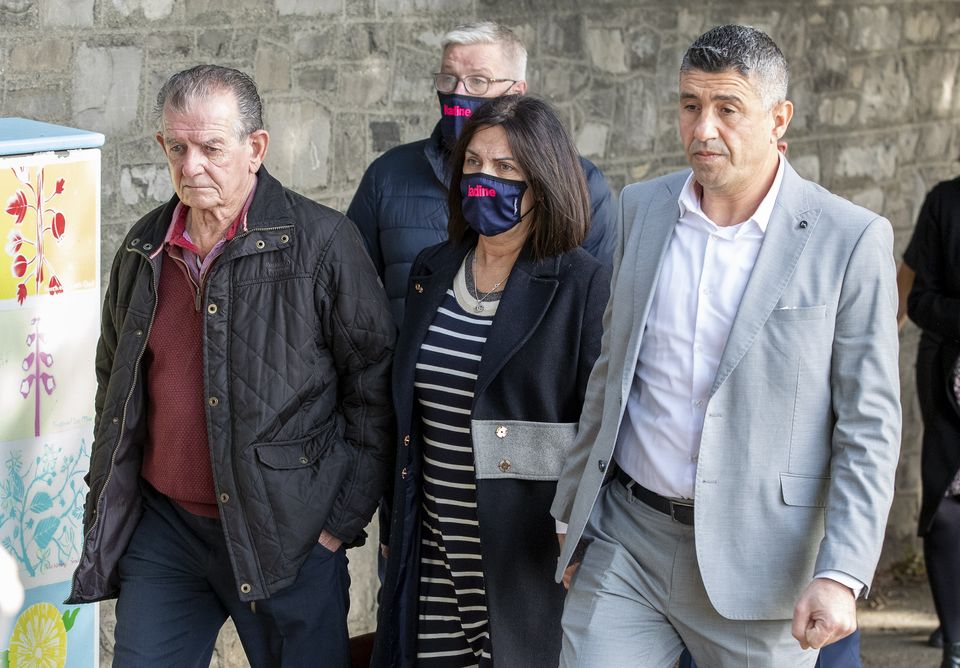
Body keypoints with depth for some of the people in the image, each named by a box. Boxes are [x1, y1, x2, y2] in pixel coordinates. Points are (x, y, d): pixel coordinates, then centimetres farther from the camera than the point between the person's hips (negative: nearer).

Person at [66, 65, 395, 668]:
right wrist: (105, 504, 15)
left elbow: (373, 385, -7)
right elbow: (115, 384, 20)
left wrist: (344, 519, -8)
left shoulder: (323, 242, -9)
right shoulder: (144, 248, 7)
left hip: (289, 534, -4)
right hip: (162, 528, 4)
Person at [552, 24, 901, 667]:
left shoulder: (852, 240, -7)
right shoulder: (642, 207, 7)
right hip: (622, 542, 4)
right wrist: (573, 510, 17)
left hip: (755, 561, -3)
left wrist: (842, 576, -16)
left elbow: (869, 423, -8)